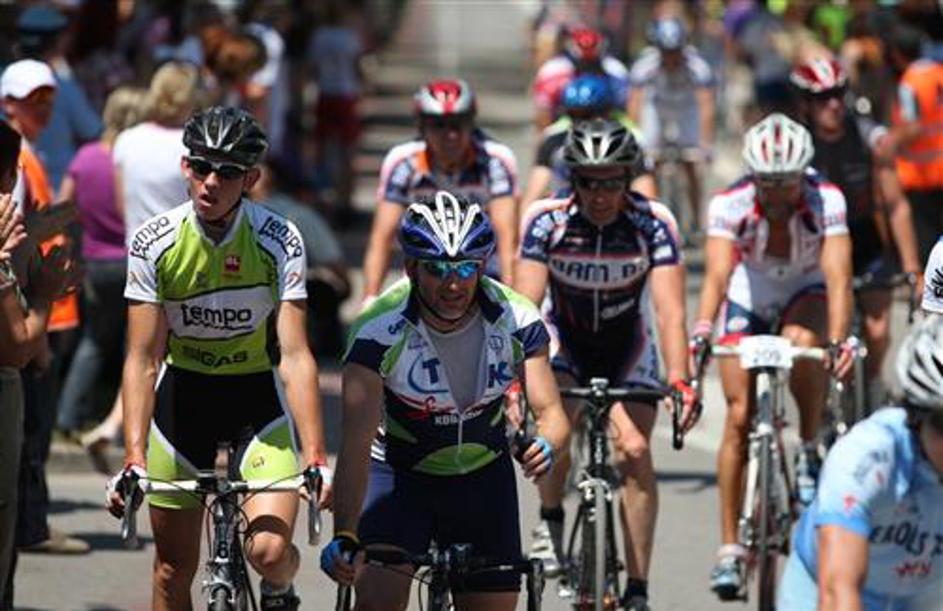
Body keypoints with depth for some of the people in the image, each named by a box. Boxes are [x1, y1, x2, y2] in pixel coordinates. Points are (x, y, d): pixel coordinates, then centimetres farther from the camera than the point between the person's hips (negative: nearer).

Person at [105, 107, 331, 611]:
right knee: (174, 567, 6)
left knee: (269, 550, -18)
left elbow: (295, 357, -22)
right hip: (183, 393, 2)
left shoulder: (279, 241, -19)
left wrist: (315, 458, -32)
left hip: (259, 395, -2)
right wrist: (134, 459, -27)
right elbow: (142, 360, -17)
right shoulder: (154, 242, -16)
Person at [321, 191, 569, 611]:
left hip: (483, 477, 3)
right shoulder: (380, 328, -28)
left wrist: (545, 446, -48)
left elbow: (550, 411, -22)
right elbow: (356, 442, -35)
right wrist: (344, 537, -48)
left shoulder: (516, 320, -20)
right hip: (398, 470, -3)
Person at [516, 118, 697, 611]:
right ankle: (550, 520, -1)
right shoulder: (547, 220, -24)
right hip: (563, 338, 0)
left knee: (634, 453, -15)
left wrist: (680, 382, -45)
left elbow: (670, 310, -31)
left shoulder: (653, 223, -24)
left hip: (626, 343, 0)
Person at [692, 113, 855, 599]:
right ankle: (730, 548, -2)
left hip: (807, 294, -1)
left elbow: (837, 276, -35)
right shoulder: (730, 204, -26)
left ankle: (811, 451, -12)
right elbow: (717, 274, -36)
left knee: (801, 343, -36)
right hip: (749, 298, 1)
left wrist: (838, 341, -50)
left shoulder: (826, 200, -28)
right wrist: (701, 332, -53)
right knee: (739, 416, -10)